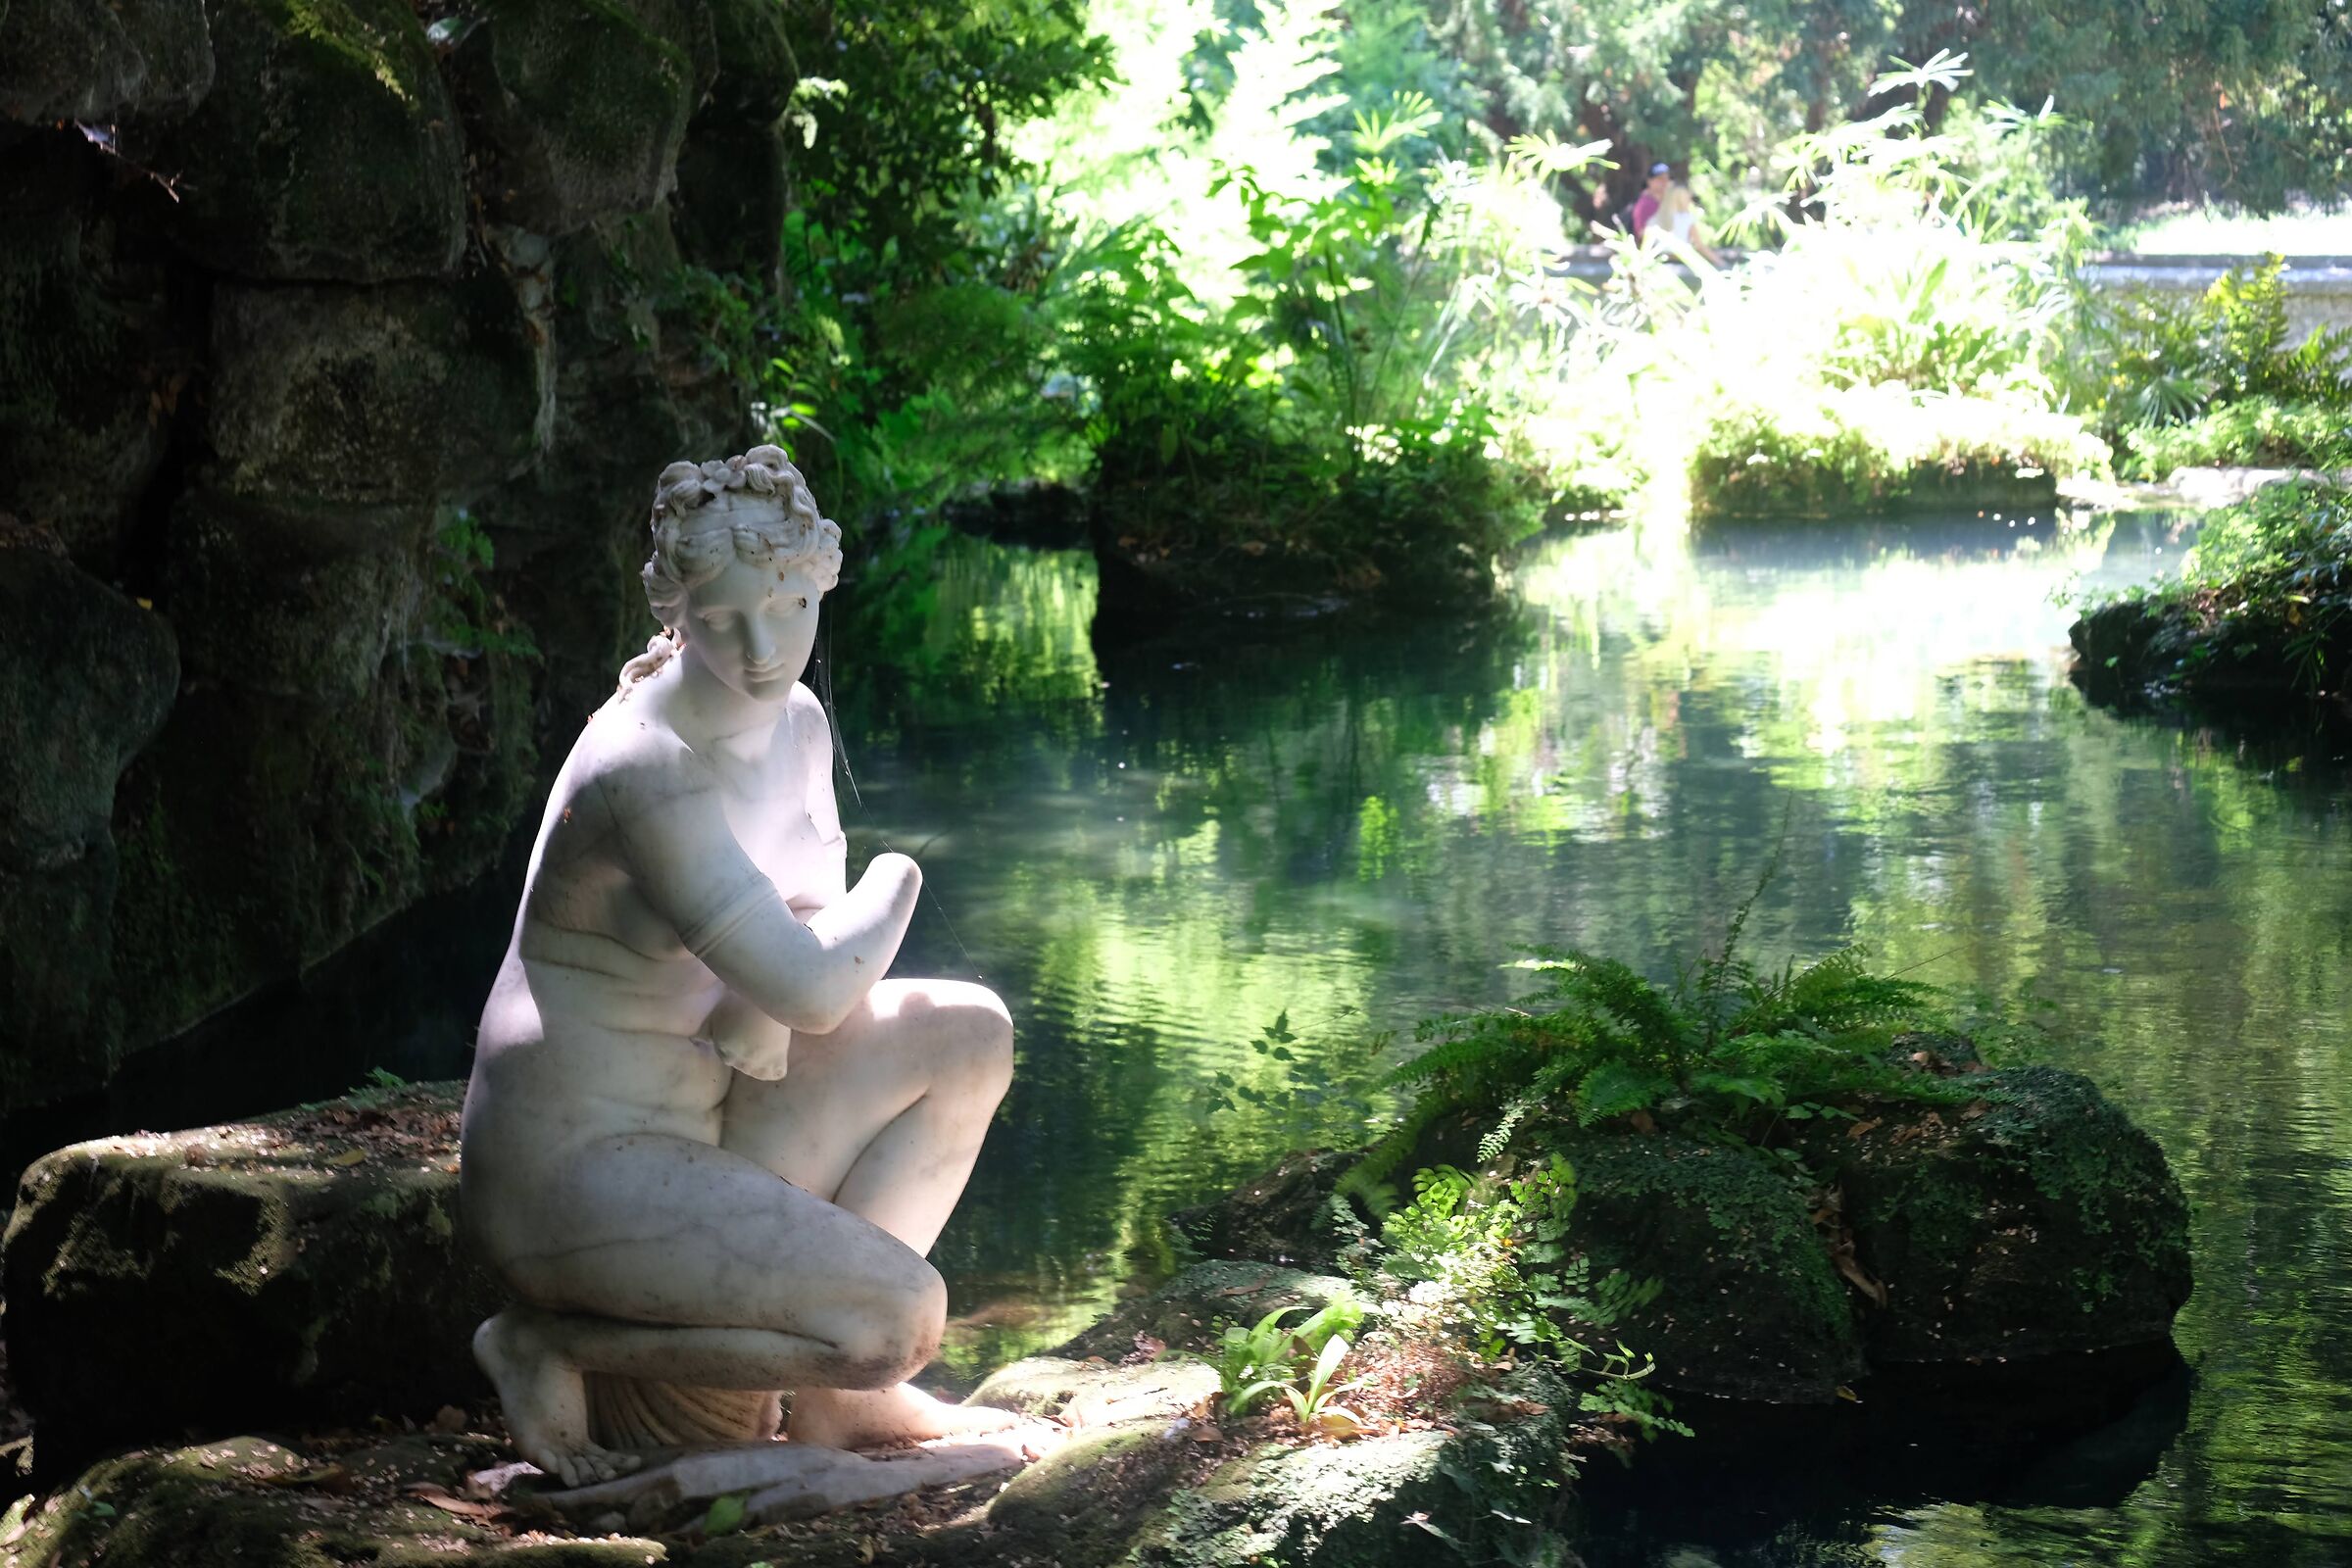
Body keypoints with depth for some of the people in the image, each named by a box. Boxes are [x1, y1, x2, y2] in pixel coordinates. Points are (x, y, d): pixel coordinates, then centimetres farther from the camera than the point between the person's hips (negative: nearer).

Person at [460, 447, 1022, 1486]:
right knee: (901, 1321, -21)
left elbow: (818, 927, 13)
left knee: (969, 1032, 3)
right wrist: (895, 887, -7)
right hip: (578, 1173, -9)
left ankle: (840, 1397, 6)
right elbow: (814, 992, -28)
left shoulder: (796, 723, 4)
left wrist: (761, 1017, -11)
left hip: (697, 1125, 9)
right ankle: (552, 1343, -4)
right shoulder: (649, 773, -25)